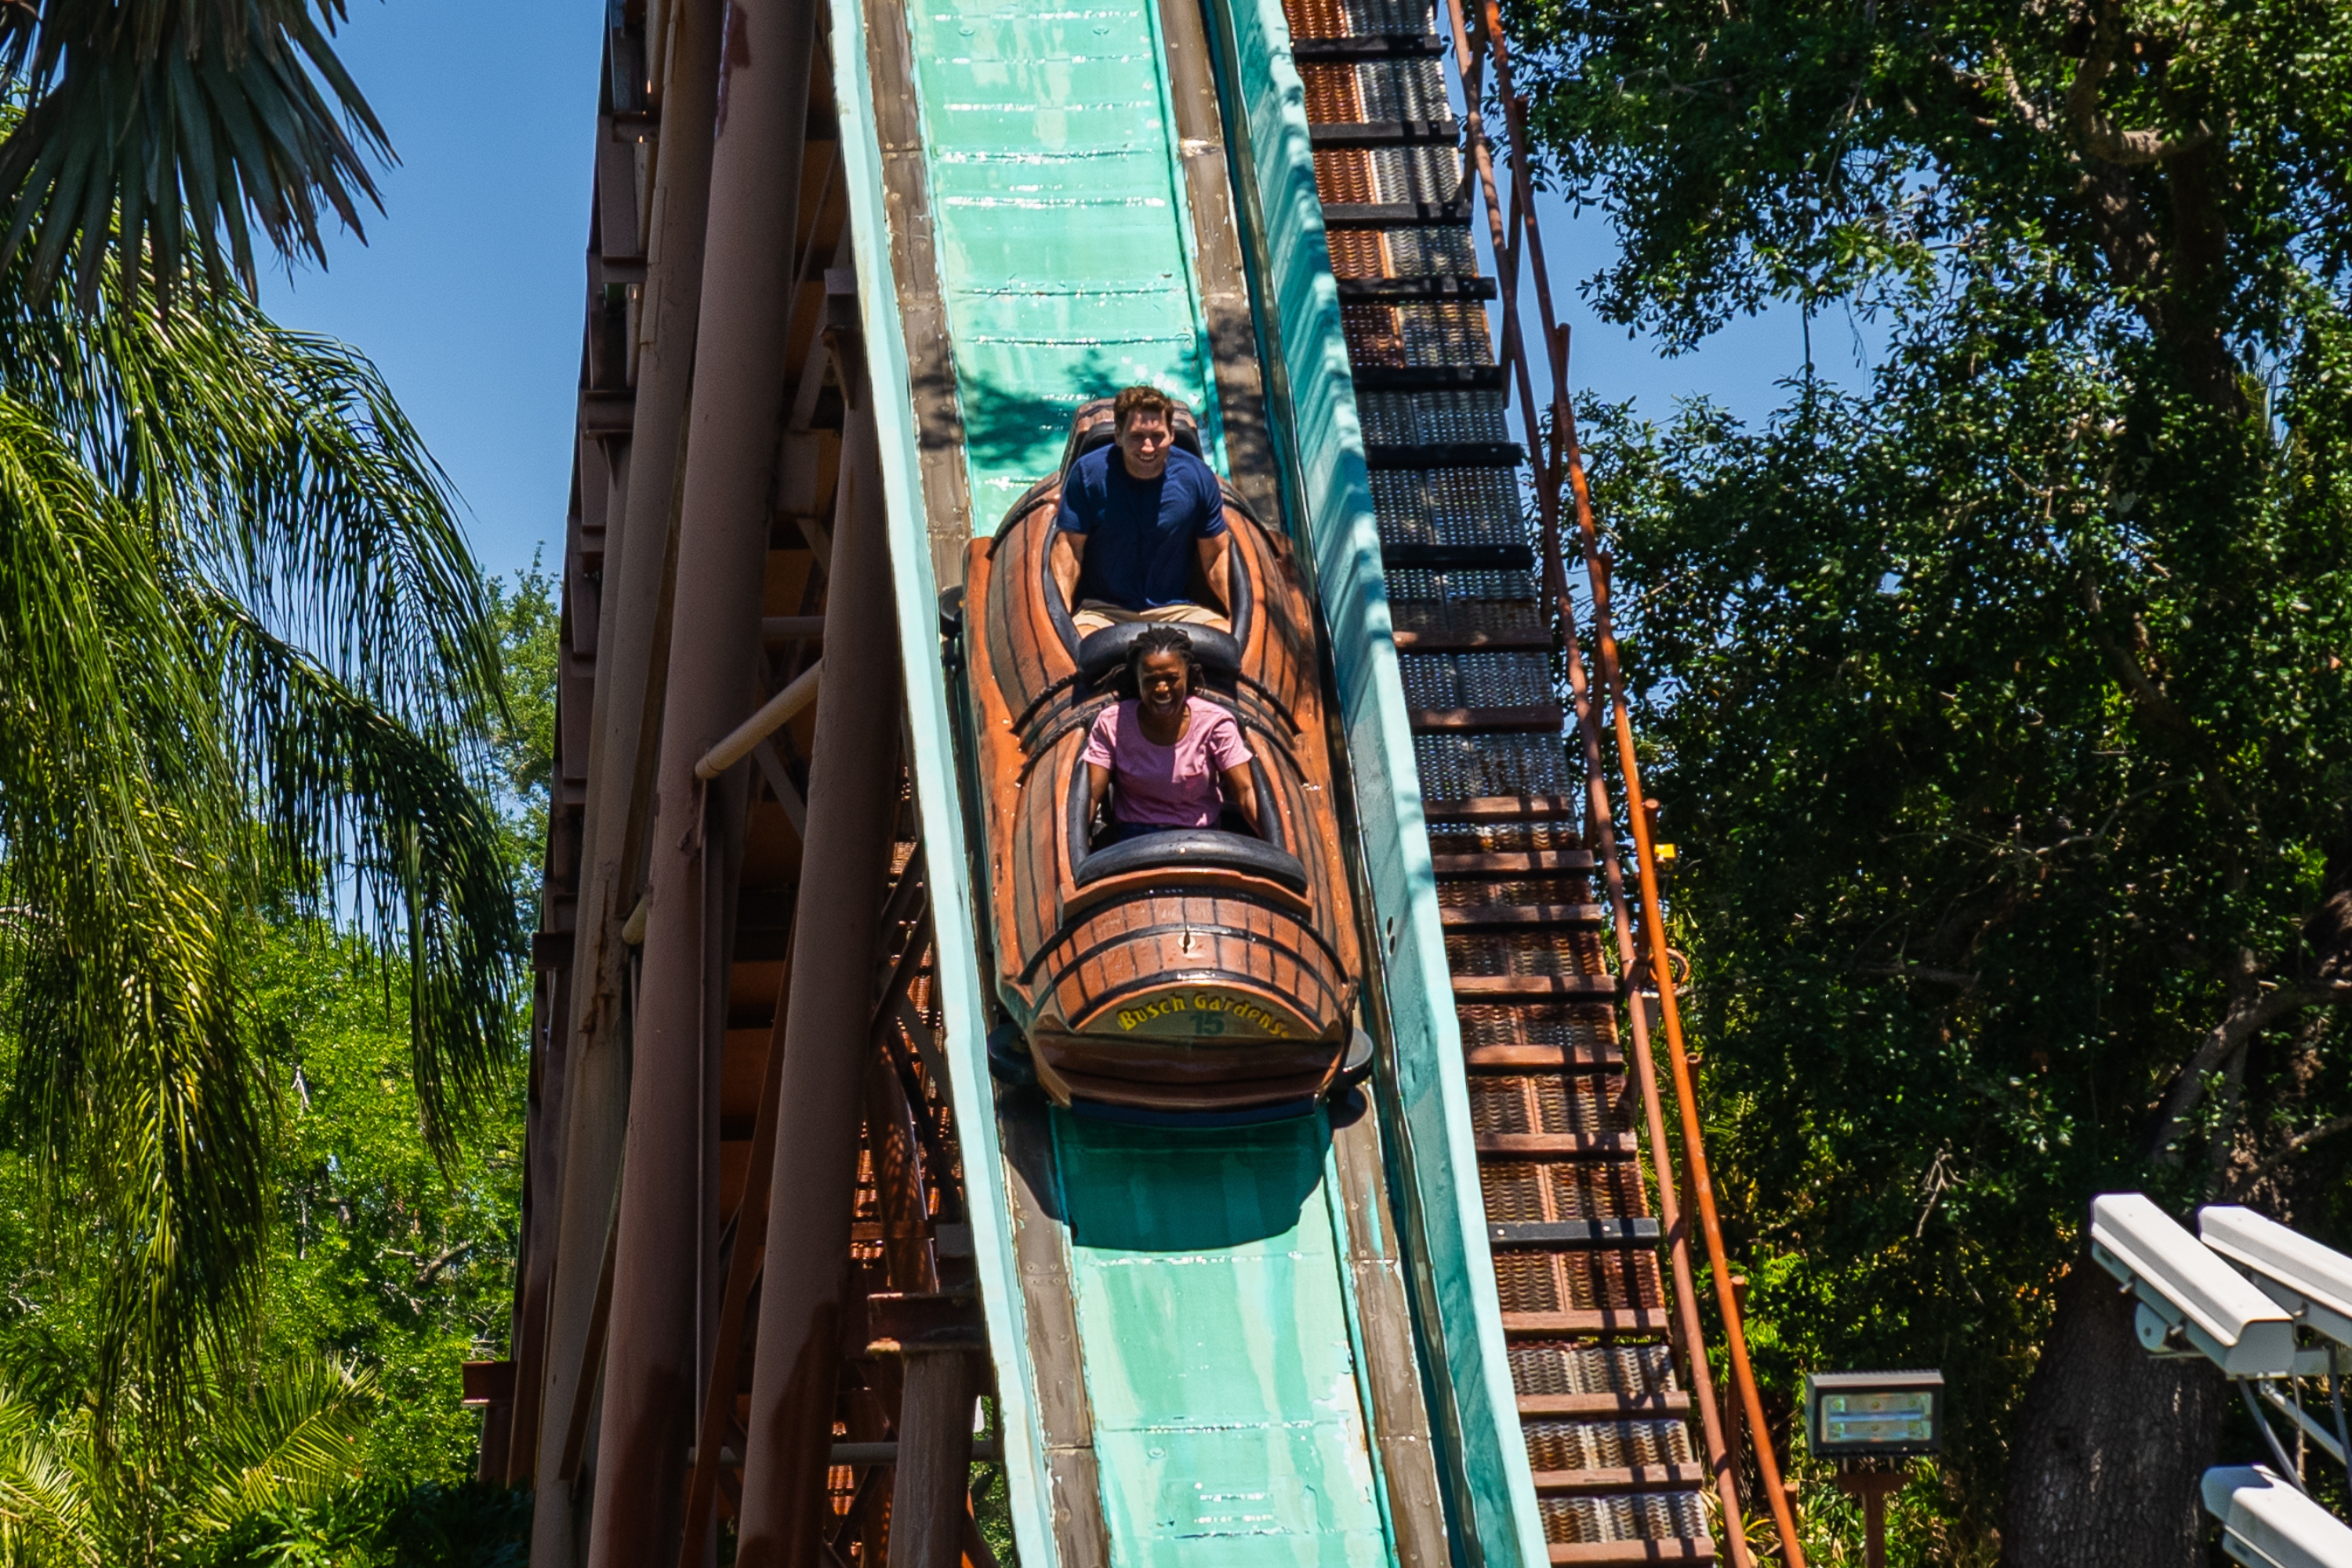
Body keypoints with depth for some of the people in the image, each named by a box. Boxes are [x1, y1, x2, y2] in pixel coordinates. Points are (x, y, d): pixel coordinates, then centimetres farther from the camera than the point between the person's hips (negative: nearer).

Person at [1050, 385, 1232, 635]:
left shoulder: (1197, 478, -1)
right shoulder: (1088, 474, -7)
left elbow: (1216, 556, 6)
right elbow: (1069, 547, -5)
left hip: (1175, 609, 3)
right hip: (1101, 609, -3)